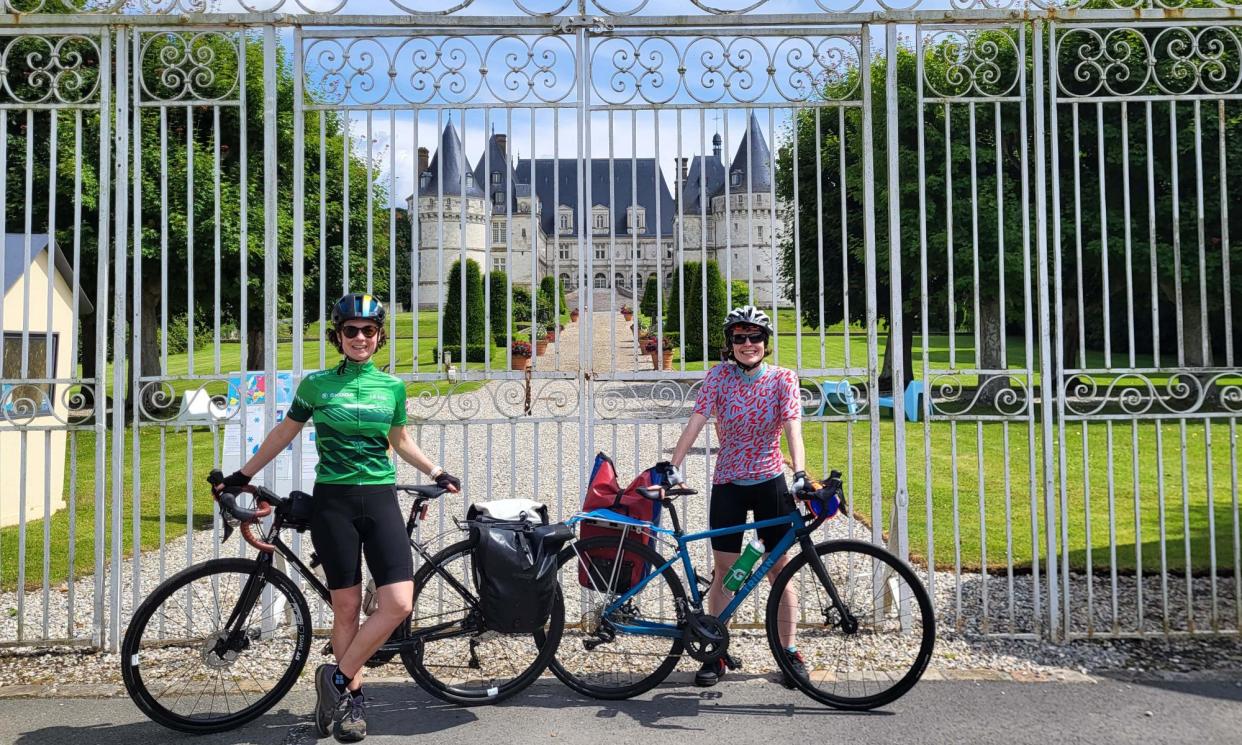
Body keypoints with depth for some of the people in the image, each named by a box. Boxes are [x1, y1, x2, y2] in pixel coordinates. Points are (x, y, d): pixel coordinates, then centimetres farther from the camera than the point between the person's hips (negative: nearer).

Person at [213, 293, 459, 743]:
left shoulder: (392, 386, 6)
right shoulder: (316, 384, 1)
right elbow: (285, 433, 13)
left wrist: (436, 473, 12)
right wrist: (243, 475, 15)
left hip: (380, 500, 2)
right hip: (333, 502, -2)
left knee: (399, 604, -11)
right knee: (346, 608, 2)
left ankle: (336, 678, 6)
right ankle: (352, 699, 18)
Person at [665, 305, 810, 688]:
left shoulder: (783, 379, -5)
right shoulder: (720, 375, -4)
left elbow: (793, 429, -17)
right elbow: (695, 422, -12)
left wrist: (799, 473, -32)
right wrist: (673, 466, -23)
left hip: (770, 483, 0)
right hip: (727, 485, 1)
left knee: (780, 571, 4)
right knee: (724, 573, 5)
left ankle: (790, 651, 17)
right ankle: (717, 653, 16)